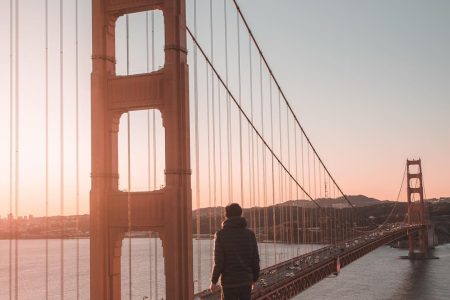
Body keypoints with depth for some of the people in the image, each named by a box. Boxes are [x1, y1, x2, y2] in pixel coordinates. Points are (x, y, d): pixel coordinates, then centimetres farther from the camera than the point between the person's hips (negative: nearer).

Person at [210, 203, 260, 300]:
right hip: (246, 281, 3)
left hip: (229, 282, -3)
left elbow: (219, 262, -12)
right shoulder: (250, 234, 1)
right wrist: (254, 279, 16)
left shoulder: (221, 234, -9)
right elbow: (255, 260, 3)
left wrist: (213, 281, -1)